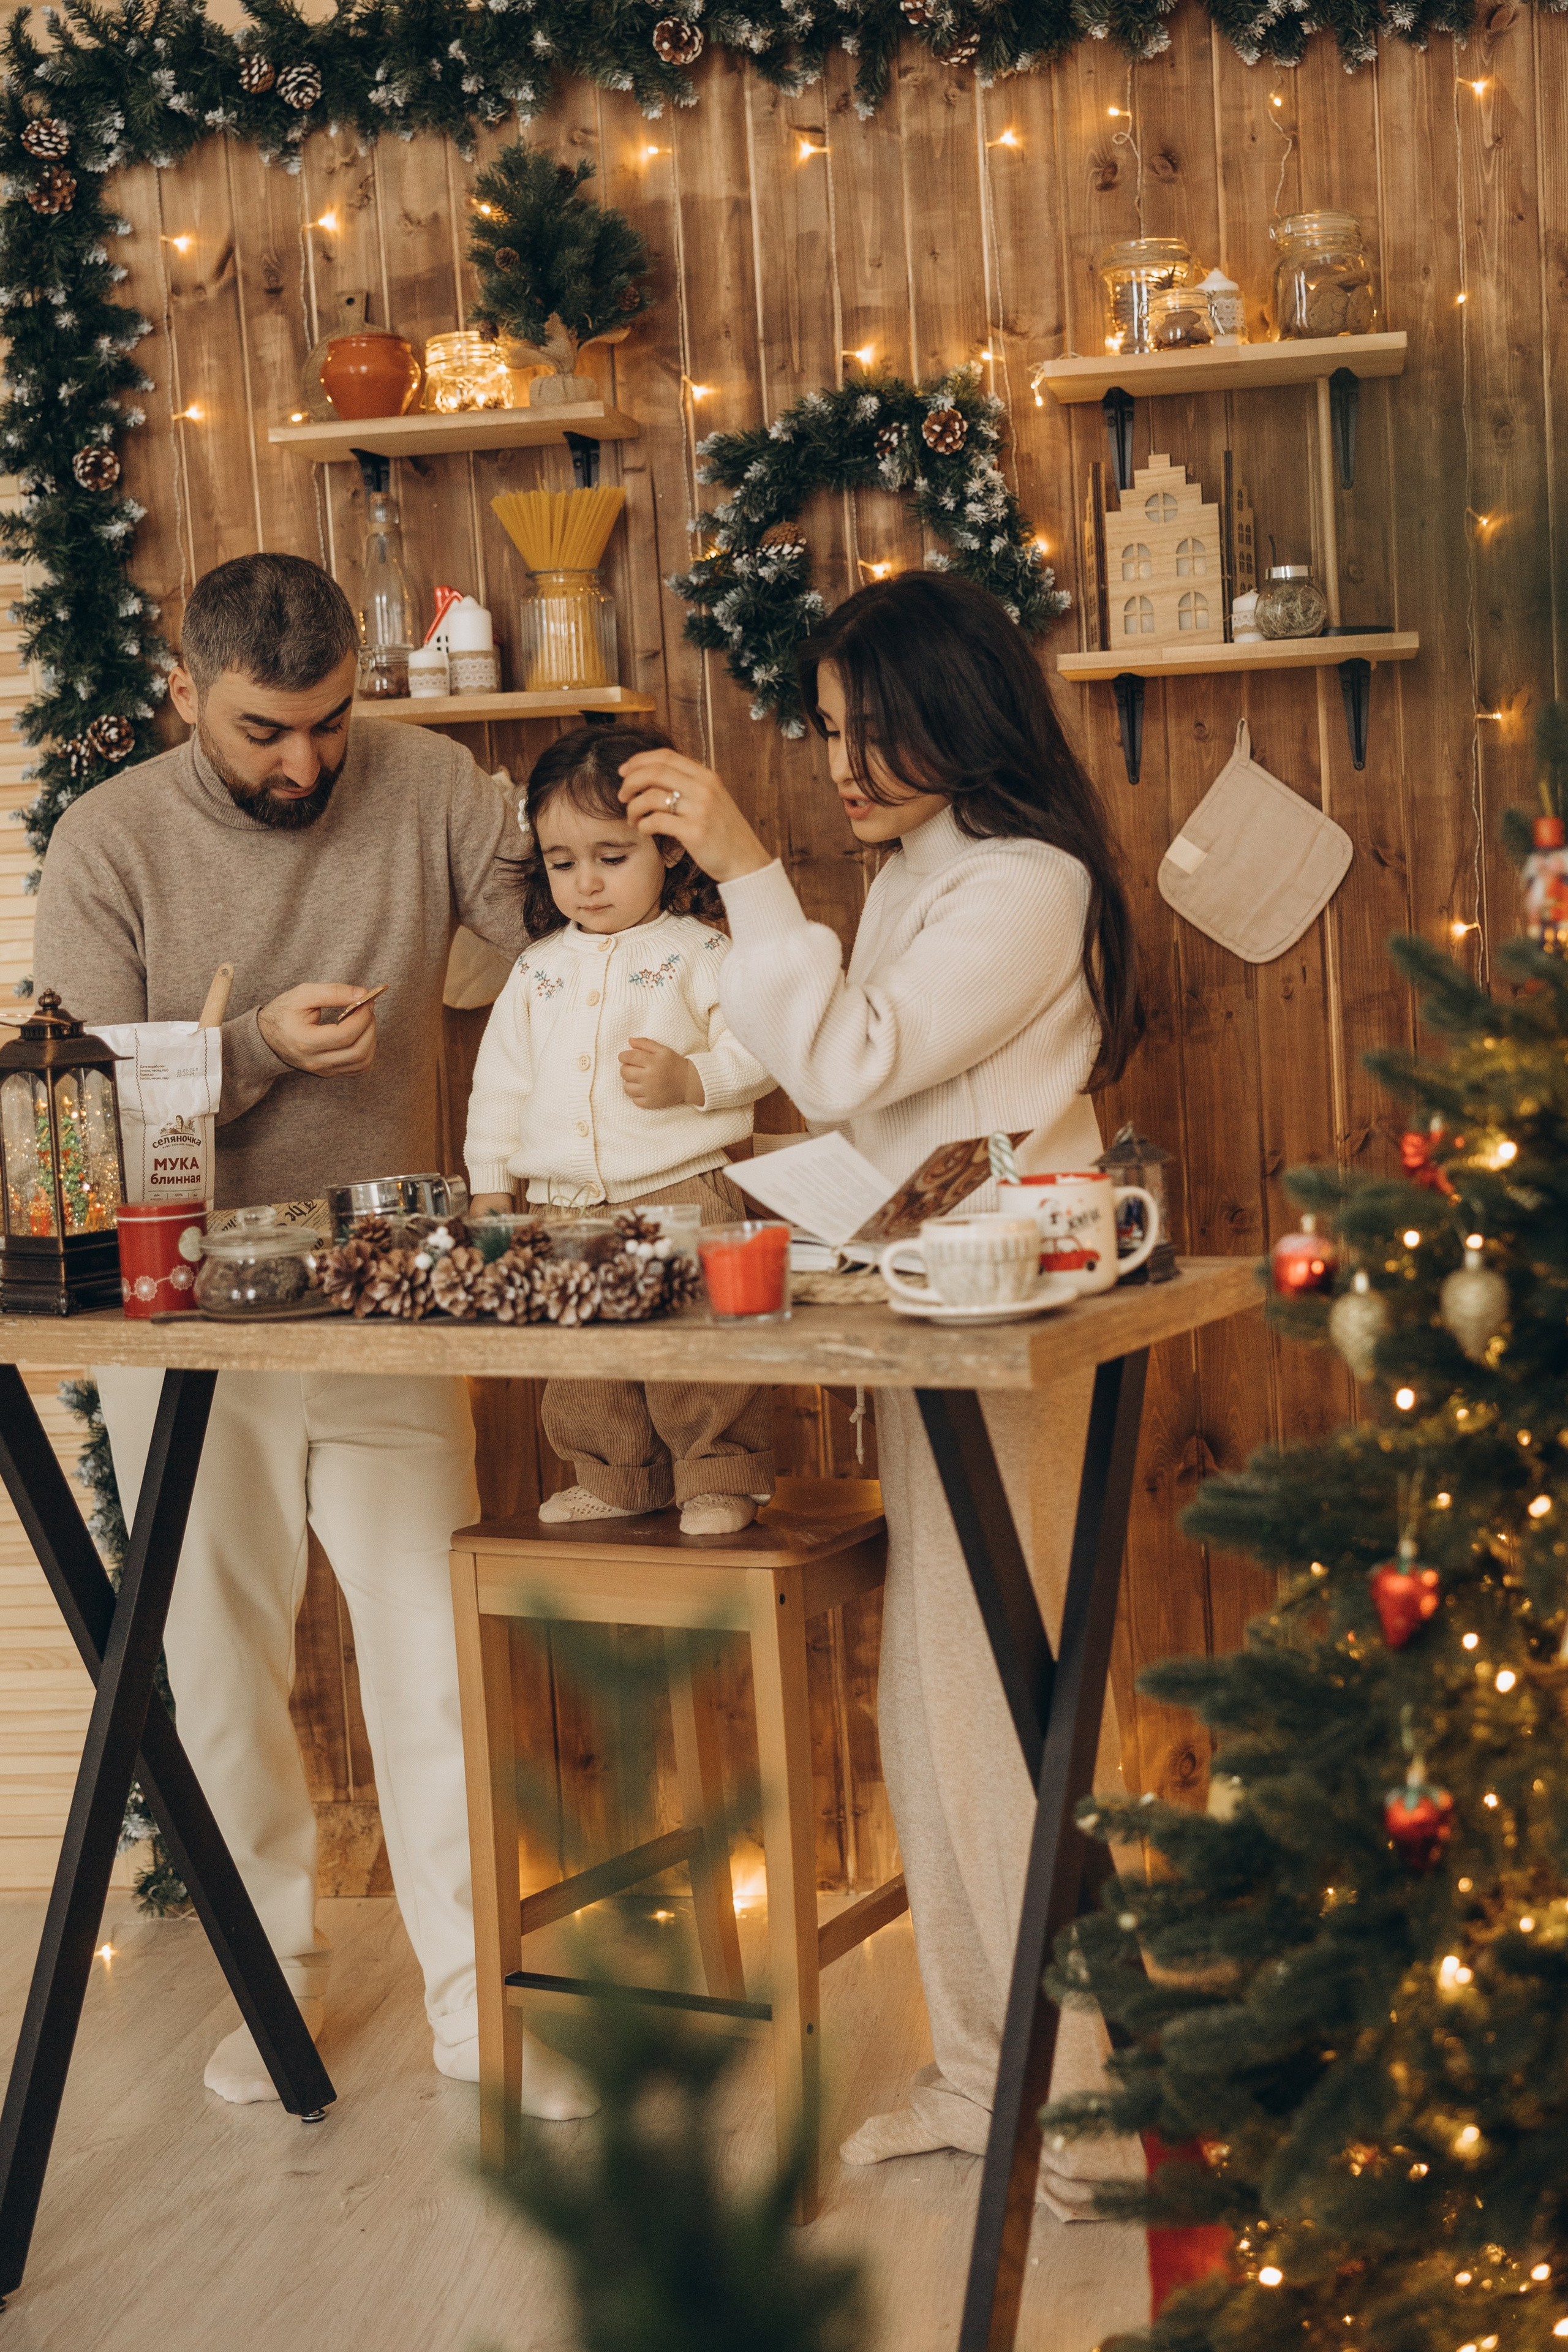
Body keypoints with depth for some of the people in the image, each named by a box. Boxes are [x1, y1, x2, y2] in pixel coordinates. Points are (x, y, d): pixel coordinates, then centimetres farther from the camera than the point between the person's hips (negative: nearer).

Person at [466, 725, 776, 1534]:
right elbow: (500, 1080, 17)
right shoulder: (537, 970, 13)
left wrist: (690, 1078, -21)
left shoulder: (700, 954, -1)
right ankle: (616, 1481, 26)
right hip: (562, 1203, 5)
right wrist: (490, 1182, 12)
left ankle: (722, 1479, 8)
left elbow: (760, 1049, -4)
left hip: (681, 1190, -5)